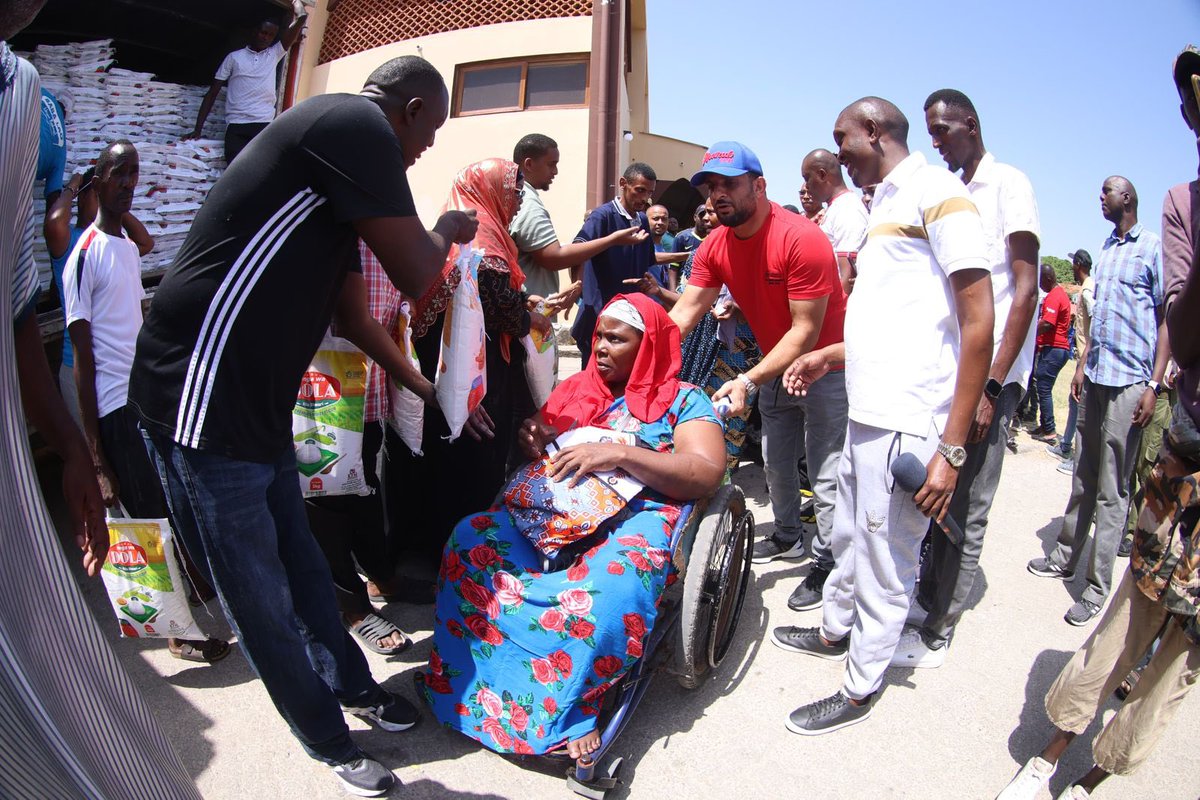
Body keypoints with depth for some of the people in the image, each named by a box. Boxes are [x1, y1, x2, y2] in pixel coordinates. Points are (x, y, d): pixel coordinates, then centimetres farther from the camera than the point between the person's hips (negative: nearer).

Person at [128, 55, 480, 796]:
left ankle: (352, 685, 40)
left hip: (258, 399, 10)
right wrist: (446, 230, 7)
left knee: (300, 562, 22)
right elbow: (416, 276, -13)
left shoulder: (330, 134, 17)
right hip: (203, 397, -10)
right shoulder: (357, 124, -14)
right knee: (262, 595, 7)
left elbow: (349, 301, 22)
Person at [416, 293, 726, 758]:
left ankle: (572, 709, -19)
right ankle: (462, 679, -12)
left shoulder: (683, 401, 8)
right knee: (469, 539, -22)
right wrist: (535, 440, 3)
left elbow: (708, 474, -7)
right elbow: (537, 449, 30)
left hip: (635, 515, -5)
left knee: (613, 588, -38)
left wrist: (619, 454, -16)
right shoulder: (575, 389, 23)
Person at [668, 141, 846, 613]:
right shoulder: (715, 247, -7)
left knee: (826, 473, -3)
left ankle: (827, 563, 13)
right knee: (776, 460, 19)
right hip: (775, 363, 8)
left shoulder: (802, 239, -28)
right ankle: (788, 537, 39)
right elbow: (684, 313, -13)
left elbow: (806, 330, -29)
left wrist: (748, 382, -36)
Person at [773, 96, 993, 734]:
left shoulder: (935, 190, -11)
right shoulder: (887, 203, 18)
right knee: (849, 538, 24)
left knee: (884, 567, 4)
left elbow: (977, 322, -17)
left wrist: (951, 447, -20)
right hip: (867, 412, 9)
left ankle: (859, 689, 21)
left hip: (907, 423, -9)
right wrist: (833, 355, 27)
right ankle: (833, 632, 44)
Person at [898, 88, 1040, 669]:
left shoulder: (1008, 183, -5)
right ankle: (926, 598, 28)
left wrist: (992, 386, -18)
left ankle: (935, 636, 8)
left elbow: (1026, 290, -12)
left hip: (989, 375, -7)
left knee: (966, 512, -1)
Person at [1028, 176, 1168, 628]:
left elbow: (1167, 320, -8)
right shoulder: (1106, 249, 17)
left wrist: (1153, 386, -14)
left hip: (1129, 381, -7)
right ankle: (1065, 558, 25)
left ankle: (1098, 588, 4)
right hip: (1096, 376, 7)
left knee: (1112, 490, -2)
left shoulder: (1154, 248, -5)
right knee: (1083, 478, 14)